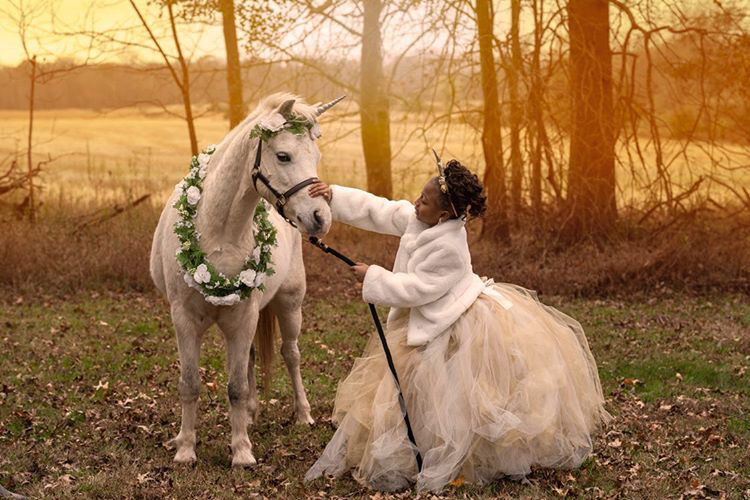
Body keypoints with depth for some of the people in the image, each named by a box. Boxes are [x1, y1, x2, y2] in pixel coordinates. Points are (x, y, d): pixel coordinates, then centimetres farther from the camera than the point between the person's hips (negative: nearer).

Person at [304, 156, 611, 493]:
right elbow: (376, 211, 4)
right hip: (429, 320, 10)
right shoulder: (414, 219, -5)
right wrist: (334, 196, -2)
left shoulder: (447, 247, -30)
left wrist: (373, 278, -18)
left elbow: (418, 289, -26)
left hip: (456, 329, -10)